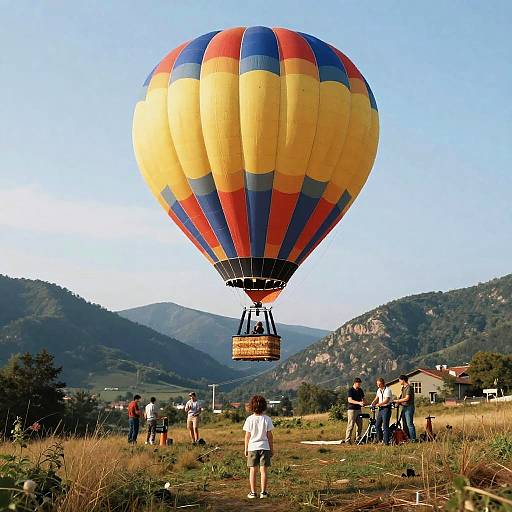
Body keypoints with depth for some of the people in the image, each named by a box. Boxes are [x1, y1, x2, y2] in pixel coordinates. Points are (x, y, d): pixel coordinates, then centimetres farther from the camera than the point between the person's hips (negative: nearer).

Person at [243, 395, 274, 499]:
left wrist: (246, 448, 7)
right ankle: (263, 492, 6)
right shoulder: (267, 419, -6)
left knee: (252, 470, 8)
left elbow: (247, 436, -3)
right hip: (264, 447, 0)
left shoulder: (249, 419, -6)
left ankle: (253, 492, 10)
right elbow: (269, 435, -2)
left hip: (252, 447, 0)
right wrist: (271, 448, 8)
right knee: (263, 470, 5)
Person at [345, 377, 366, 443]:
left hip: (358, 409, 7)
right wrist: (358, 402, -28)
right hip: (351, 409, -7)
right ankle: (347, 440, -4)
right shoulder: (350, 390, -8)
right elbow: (349, 400, -18)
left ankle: (358, 439, 15)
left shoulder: (360, 390, 13)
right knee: (351, 425, -8)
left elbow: (363, 398, 21)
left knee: (360, 425, 6)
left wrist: (363, 402, -3)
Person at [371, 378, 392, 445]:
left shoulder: (387, 390, -13)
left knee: (385, 426, -8)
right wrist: (373, 403, -1)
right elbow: (377, 398, 18)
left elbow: (386, 400, -21)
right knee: (377, 425, 11)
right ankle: (379, 439, 24)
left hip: (386, 408, -8)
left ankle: (386, 441, -4)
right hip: (381, 409, 8)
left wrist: (379, 404, -23)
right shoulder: (379, 390, 14)